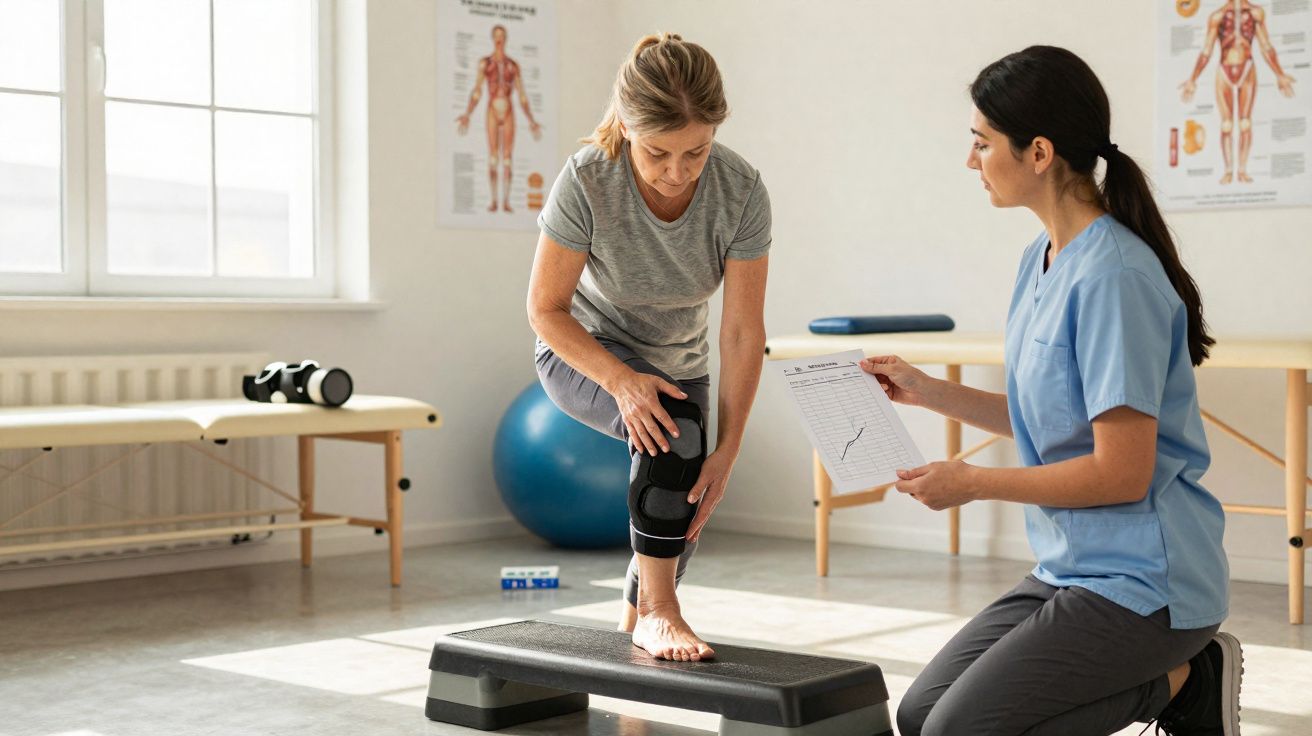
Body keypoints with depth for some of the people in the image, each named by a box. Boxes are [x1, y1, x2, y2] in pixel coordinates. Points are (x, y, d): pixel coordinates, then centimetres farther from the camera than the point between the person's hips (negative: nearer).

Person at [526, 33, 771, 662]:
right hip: (582, 354, -4)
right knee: (673, 428, -33)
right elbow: (546, 309, -22)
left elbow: (742, 332, -24)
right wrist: (622, 381, -36)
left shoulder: (741, 191, -27)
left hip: (678, 362, 4)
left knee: (681, 521, 12)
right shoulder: (586, 180, -32)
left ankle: (633, 624, 42)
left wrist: (726, 451, -29)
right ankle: (657, 610, -19)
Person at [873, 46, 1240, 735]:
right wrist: (927, 392, 12)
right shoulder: (1040, 260, 8)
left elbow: (1122, 472, -22)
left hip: (1143, 584, -9)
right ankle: (1178, 676, 11)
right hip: (1068, 569, 10)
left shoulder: (1113, 276, -22)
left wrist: (972, 483, -14)